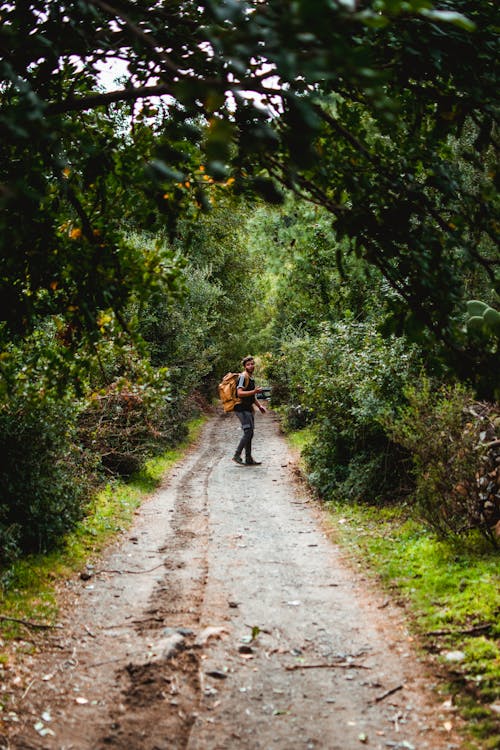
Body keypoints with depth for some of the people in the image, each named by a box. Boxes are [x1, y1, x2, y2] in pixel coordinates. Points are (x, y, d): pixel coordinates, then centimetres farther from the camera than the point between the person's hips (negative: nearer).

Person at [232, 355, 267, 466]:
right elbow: (240, 393, -24)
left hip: (249, 409, 10)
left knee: (250, 434, 10)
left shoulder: (251, 378, 18)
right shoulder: (243, 377, -13)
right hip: (242, 409, -10)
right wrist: (255, 391, -26)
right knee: (248, 432, -14)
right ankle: (237, 455, -8)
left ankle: (249, 459, 14)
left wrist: (259, 406, 22)